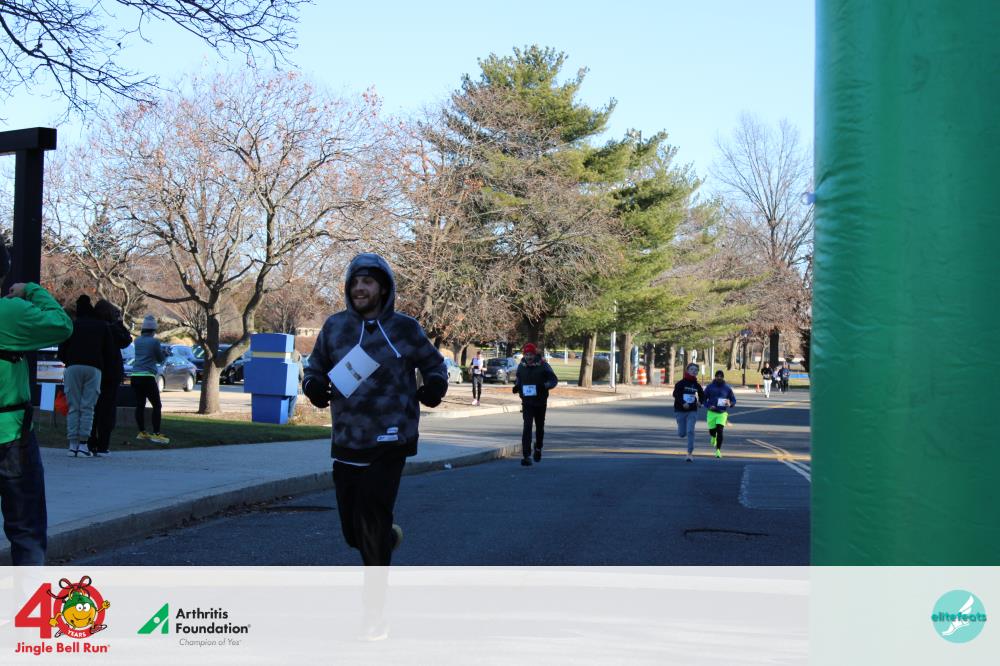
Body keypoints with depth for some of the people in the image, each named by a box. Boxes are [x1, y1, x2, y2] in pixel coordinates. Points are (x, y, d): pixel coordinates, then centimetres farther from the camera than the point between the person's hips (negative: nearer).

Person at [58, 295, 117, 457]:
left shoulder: (72, 325, 14)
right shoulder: (103, 326, 15)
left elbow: (61, 351, 10)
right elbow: (111, 352, 11)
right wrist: (104, 367, 25)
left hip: (73, 367, 0)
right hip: (94, 369, 0)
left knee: (73, 407, 3)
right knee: (88, 408, -1)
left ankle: (73, 445, -2)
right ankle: (83, 445, -7)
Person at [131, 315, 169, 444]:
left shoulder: (137, 341, 10)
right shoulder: (154, 342, -6)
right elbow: (160, 359, 4)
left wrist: (162, 353, 25)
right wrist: (165, 354, 24)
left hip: (135, 376, 6)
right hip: (147, 376, -6)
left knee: (140, 405, 12)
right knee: (157, 406, -1)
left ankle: (142, 432, 17)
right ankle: (156, 434, -8)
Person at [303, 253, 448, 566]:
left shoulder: (404, 328, -1)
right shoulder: (334, 326, 5)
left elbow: (433, 362, 13)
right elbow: (315, 367, 15)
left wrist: (435, 383, -9)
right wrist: (313, 385, -8)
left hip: (390, 443, -3)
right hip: (346, 443, 3)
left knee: (371, 515, -15)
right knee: (353, 531, 9)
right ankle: (388, 536, 42)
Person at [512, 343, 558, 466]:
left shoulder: (543, 366, -9)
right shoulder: (521, 366, 0)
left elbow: (554, 380, -6)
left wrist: (545, 386, -26)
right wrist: (517, 387, -5)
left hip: (540, 402, 0)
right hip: (527, 402, 0)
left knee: (540, 427, 16)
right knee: (527, 427, -13)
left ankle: (538, 448, 42)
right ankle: (526, 456, -16)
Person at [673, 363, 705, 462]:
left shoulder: (697, 385, 5)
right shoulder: (680, 383, -6)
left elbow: (702, 395, 20)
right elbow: (675, 394, -17)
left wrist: (700, 401, 0)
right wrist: (682, 403, -29)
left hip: (692, 411, 1)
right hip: (680, 411, -1)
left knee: (690, 431, -11)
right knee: (682, 434, 3)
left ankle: (690, 453, -8)